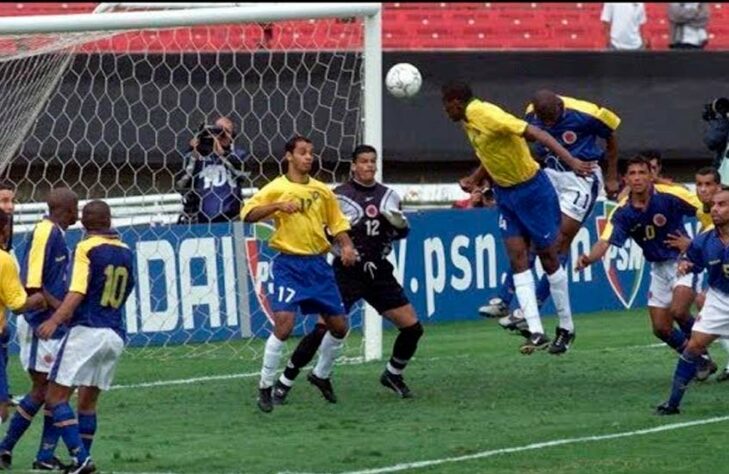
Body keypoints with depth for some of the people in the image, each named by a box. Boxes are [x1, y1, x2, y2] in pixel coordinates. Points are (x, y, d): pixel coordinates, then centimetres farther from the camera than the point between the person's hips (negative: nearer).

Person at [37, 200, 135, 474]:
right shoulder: (126, 252, 15)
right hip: (116, 335, 7)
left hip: (87, 330, -7)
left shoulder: (86, 248, -5)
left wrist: (55, 320, -29)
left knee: (56, 397, -5)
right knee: (88, 402, 16)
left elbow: (78, 292, -18)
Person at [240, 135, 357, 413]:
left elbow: (337, 223, 16)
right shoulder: (276, 189, -4)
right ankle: (265, 387, -6)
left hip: (318, 264, 5)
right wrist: (277, 206, -25)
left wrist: (346, 246, -2)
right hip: (289, 264, -5)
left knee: (339, 325, 7)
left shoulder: (322, 190, 9)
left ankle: (321, 375, 31)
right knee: (284, 324, -18)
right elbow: (247, 213, -11)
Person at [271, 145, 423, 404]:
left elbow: (402, 232, 19)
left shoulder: (387, 195, 9)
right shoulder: (339, 196, -6)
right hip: (347, 273, -5)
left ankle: (393, 374, 26)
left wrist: (400, 223, -4)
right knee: (323, 328, -16)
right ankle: (284, 383, -7)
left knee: (413, 327, 2)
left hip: (379, 273, 5)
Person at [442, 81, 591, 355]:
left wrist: (571, 161, -39)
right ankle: (536, 332, -10)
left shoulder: (487, 115, -24)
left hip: (533, 191, -8)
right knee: (517, 258, -4)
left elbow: (536, 134, -31)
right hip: (505, 194, 8)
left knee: (548, 257, 3)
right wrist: (475, 179, 6)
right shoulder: (467, 122, 5)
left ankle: (566, 329, 15)